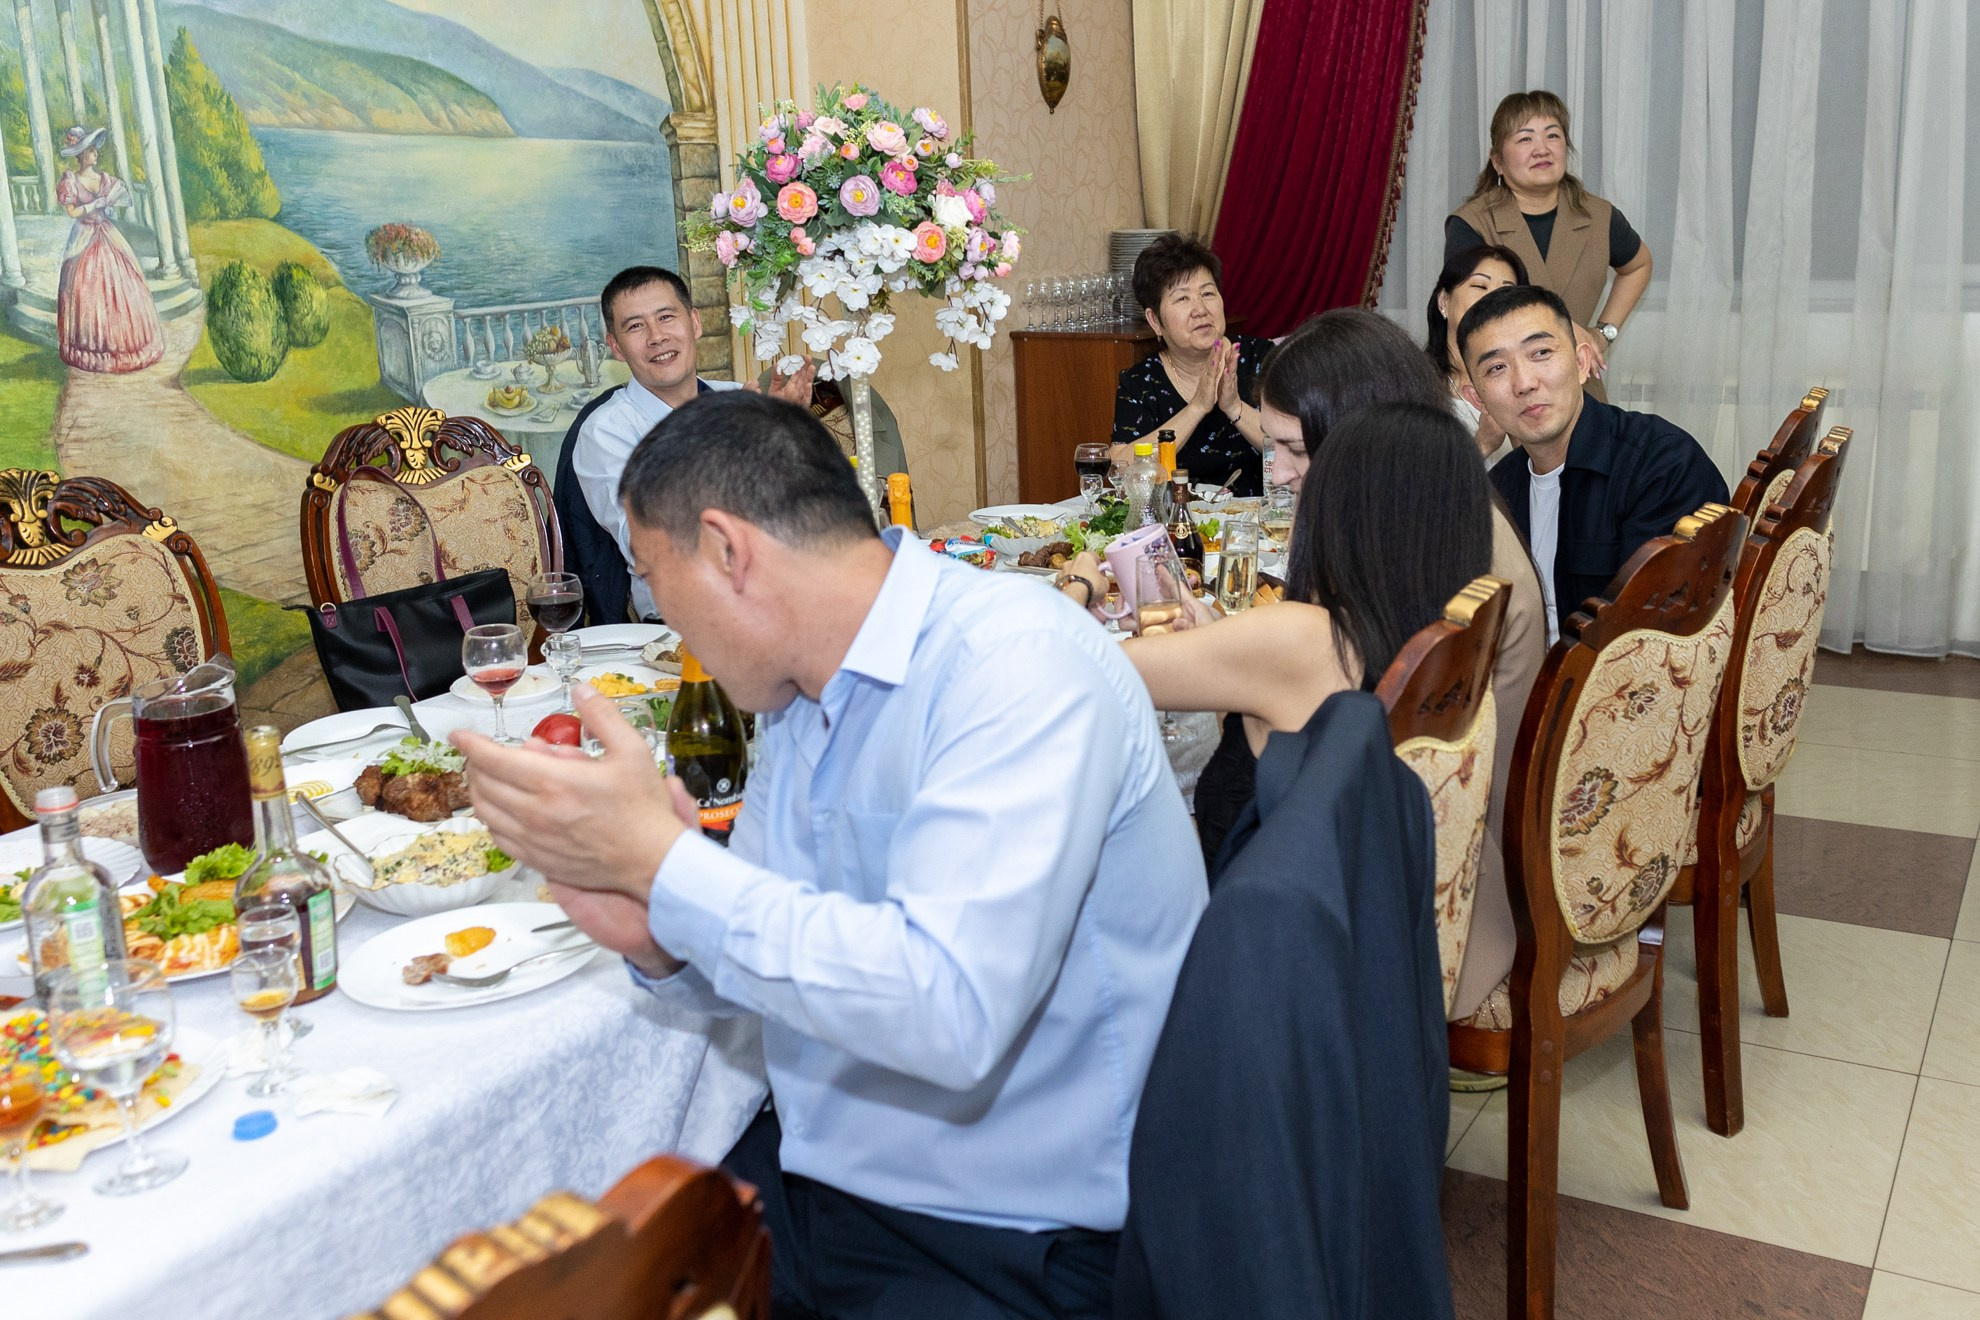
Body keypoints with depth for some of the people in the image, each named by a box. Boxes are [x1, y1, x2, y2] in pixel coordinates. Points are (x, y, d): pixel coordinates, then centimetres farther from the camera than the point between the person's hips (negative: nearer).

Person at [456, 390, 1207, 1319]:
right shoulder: (803, 686, 7)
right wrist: (662, 939, -11)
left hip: (1010, 1244, -8)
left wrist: (660, 857, -26)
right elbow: (775, 971, 12)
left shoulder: (1019, 666, -21)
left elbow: (950, 1008, -31)